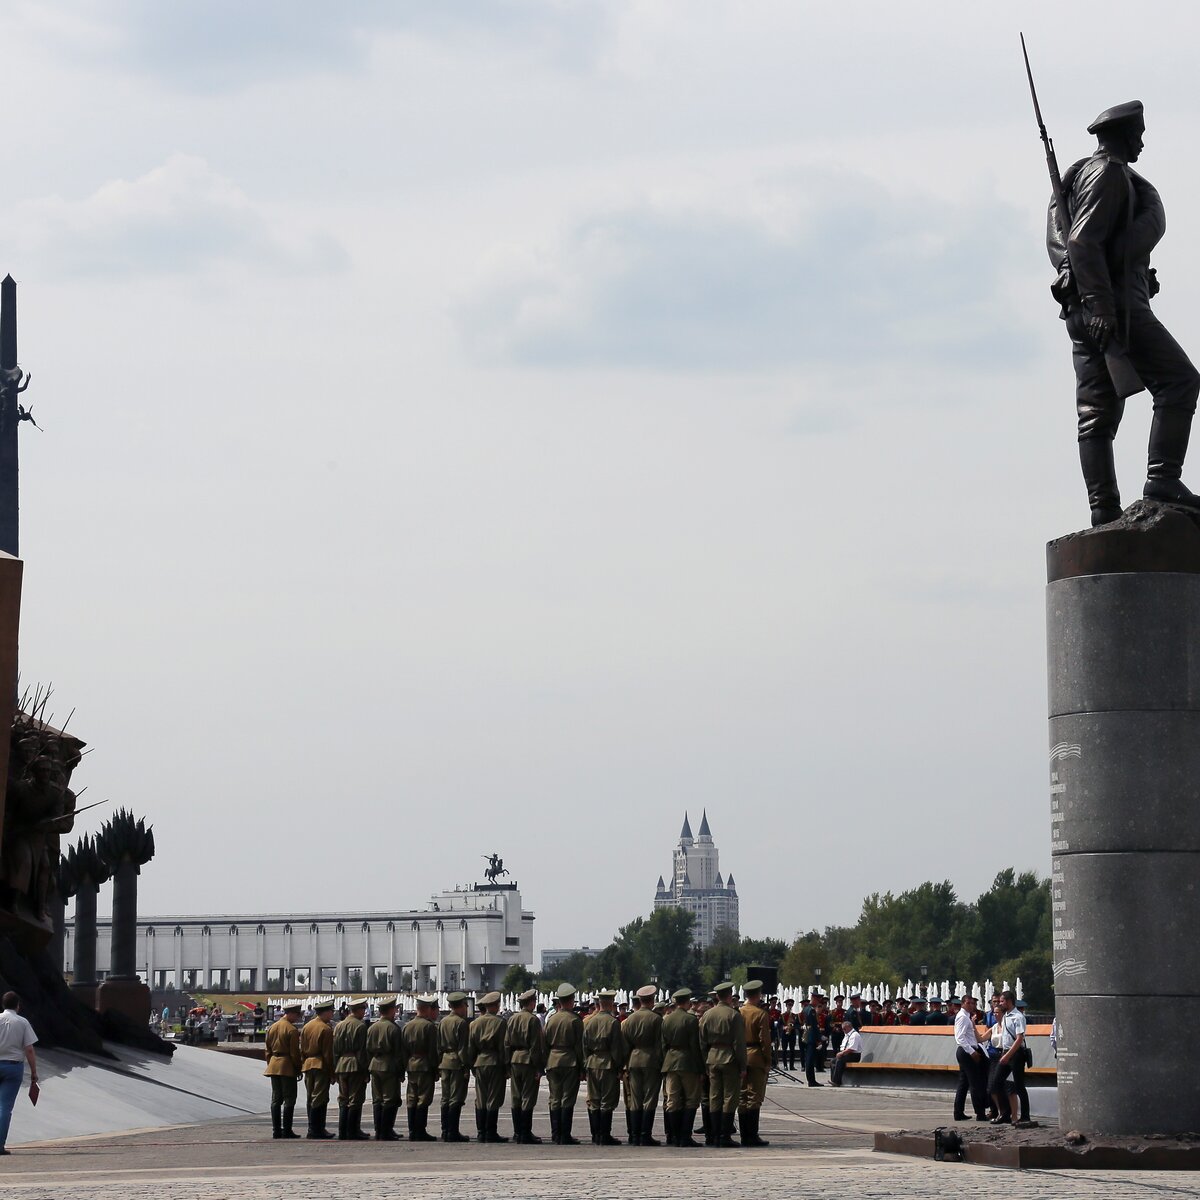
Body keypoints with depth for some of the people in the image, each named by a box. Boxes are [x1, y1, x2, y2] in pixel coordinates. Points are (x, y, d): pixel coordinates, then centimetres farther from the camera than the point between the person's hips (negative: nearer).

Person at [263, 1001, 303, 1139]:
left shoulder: (272, 1028, 10)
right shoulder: (292, 1030, -12)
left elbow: (267, 1050, 14)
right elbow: (295, 1052, -12)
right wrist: (299, 1068, -3)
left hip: (274, 1065, 7)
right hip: (288, 1067, -7)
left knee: (276, 1099, 9)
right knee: (289, 1100, -2)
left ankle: (276, 1130, 9)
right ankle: (287, 1130, -5)